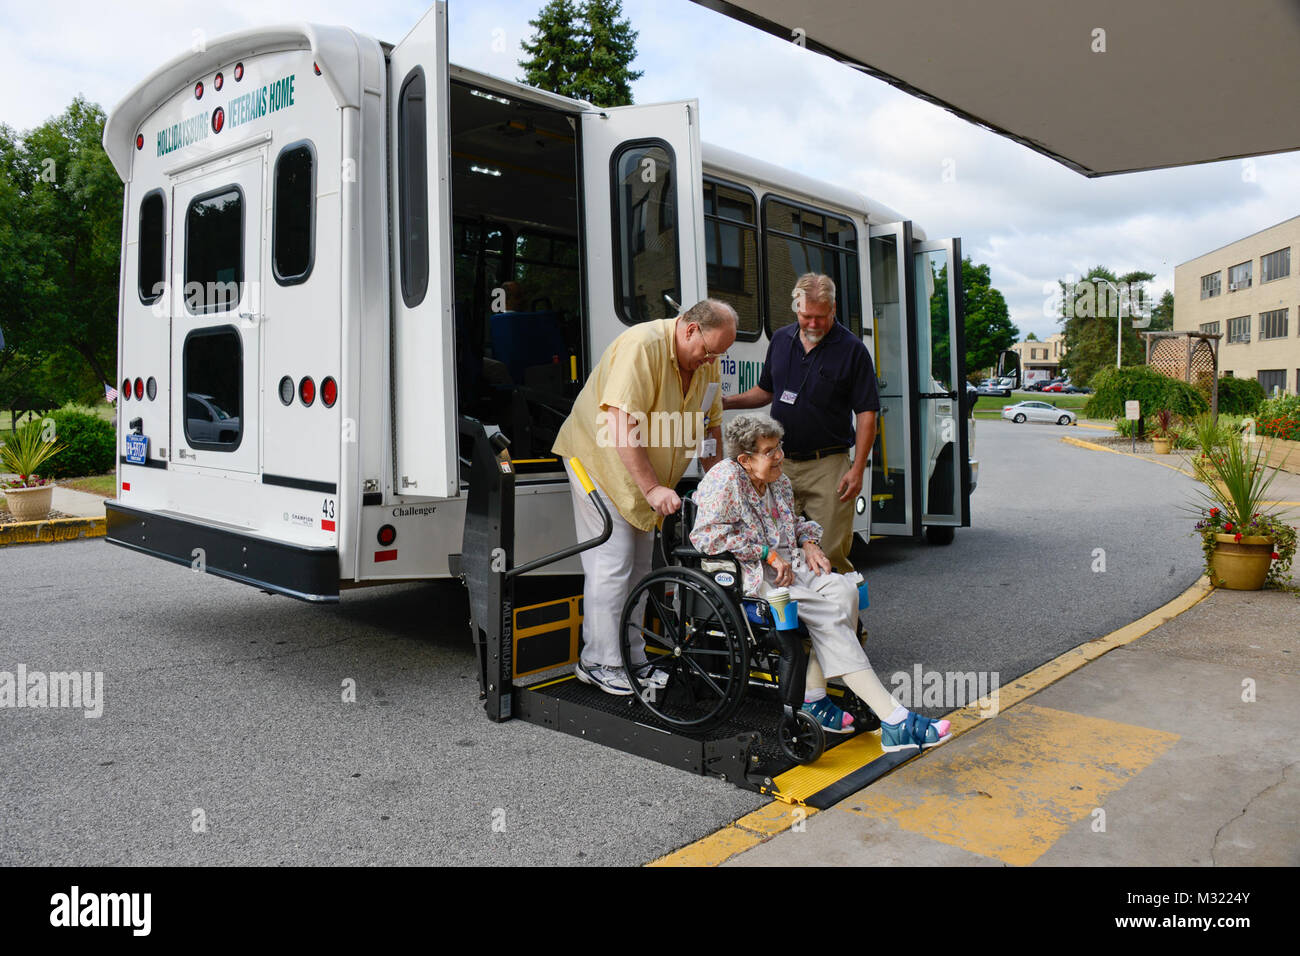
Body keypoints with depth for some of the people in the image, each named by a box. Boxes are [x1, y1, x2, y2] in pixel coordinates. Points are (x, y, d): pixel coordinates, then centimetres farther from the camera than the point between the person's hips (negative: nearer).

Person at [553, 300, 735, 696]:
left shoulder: (707, 362, 0)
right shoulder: (642, 345, -26)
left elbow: (711, 424, 10)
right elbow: (622, 425, -31)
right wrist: (652, 488, -31)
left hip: (650, 478, 8)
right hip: (600, 460, -8)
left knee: (638, 567, 11)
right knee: (612, 565, -8)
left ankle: (632, 658, 21)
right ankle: (599, 662, 3)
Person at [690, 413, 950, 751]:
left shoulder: (779, 482, 15)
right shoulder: (724, 479, -9)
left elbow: (795, 522, 31)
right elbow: (707, 536, -20)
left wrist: (809, 542, 7)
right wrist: (768, 553, -19)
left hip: (787, 564, 8)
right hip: (747, 576, -8)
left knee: (843, 590, -21)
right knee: (829, 613, -24)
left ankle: (813, 696, -16)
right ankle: (892, 718, -24)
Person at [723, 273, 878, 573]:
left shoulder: (852, 349, -4)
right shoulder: (780, 340, 10)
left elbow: (866, 413, -5)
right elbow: (765, 391, 22)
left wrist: (857, 469, -12)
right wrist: (726, 402, 5)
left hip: (827, 466, -4)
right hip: (780, 462, 5)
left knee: (832, 553, -4)